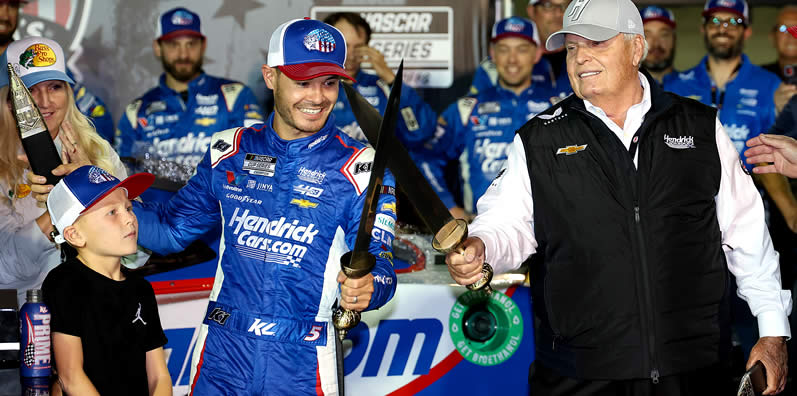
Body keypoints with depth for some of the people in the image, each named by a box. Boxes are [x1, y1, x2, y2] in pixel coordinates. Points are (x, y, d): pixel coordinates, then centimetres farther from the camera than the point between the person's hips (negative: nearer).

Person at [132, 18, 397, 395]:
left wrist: (366, 288, -34)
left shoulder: (360, 169, -7)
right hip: (223, 349, 2)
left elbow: (378, 265, -11)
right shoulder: (229, 152, 3)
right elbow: (172, 229, 10)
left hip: (302, 362, -2)